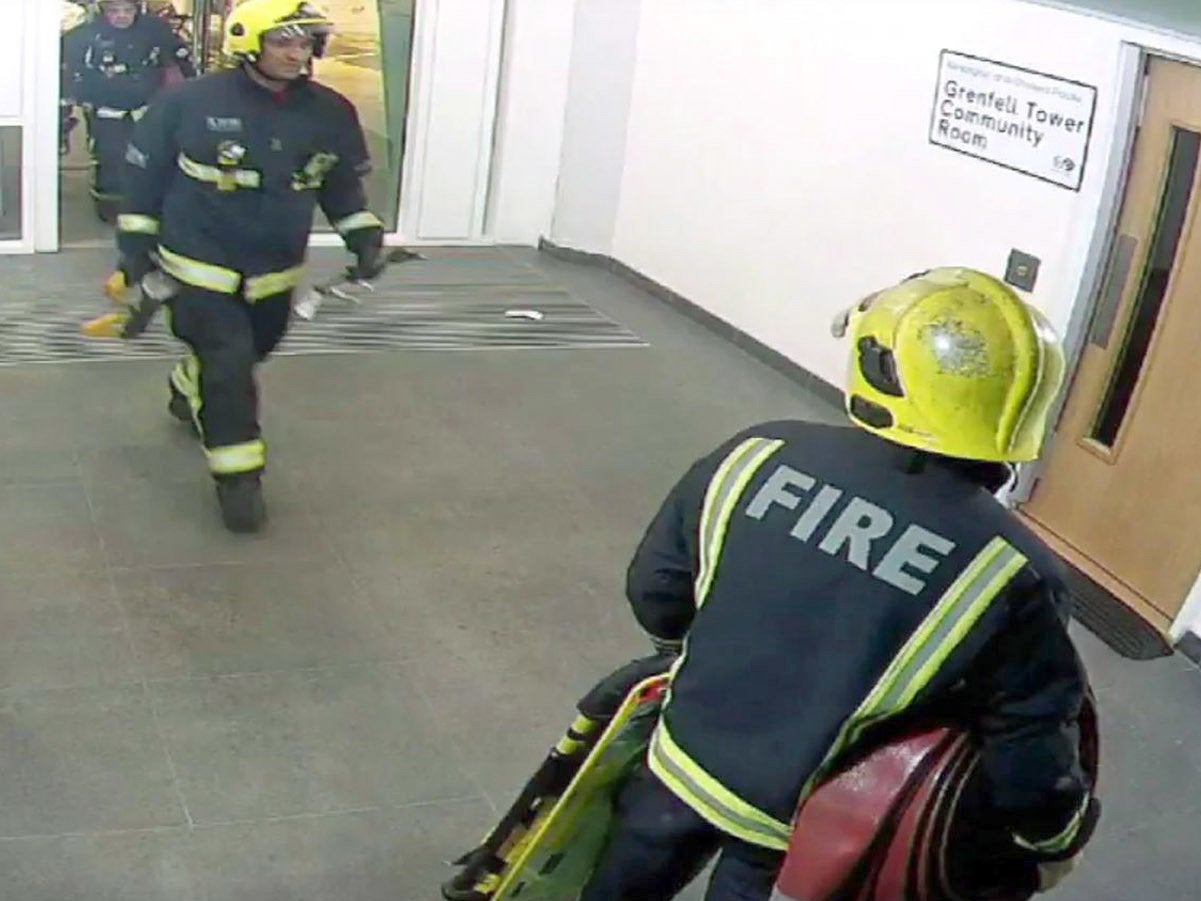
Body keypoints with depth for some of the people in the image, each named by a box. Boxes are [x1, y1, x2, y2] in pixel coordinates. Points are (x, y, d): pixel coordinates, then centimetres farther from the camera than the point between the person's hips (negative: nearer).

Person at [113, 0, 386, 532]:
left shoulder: (330, 114, -6)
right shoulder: (191, 103, -15)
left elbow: (343, 184, 10)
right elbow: (145, 169, -4)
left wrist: (363, 235, 0)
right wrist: (136, 242, -2)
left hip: (274, 272, 5)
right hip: (200, 264, -4)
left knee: (243, 354, 21)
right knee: (228, 364, -13)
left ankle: (190, 391, 55)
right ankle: (238, 476, 3)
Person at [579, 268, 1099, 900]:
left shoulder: (757, 457, -15)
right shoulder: (1009, 578, -23)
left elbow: (654, 593, -2)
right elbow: (1033, 768, -15)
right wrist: (1056, 844, 8)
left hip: (683, 764, 2)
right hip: (812, 836, -2)